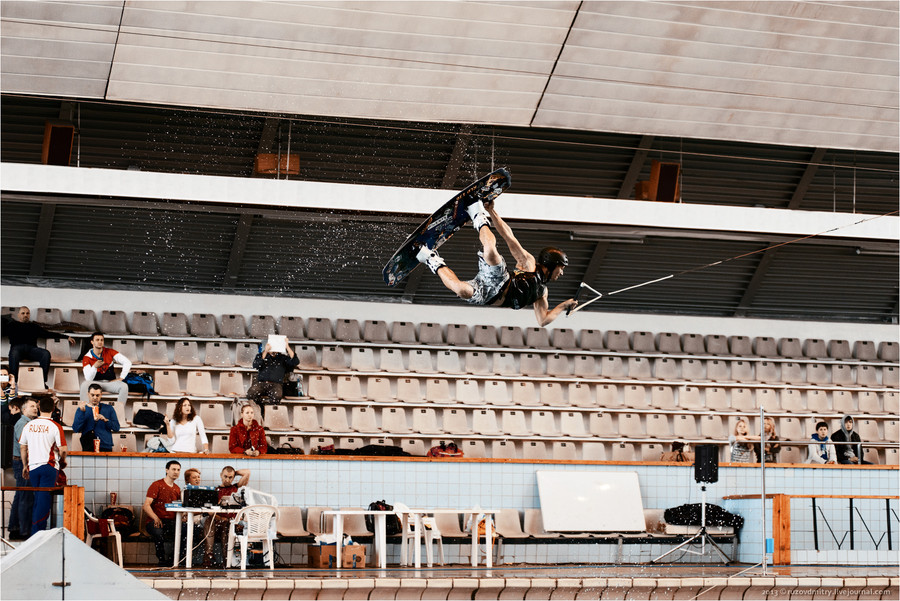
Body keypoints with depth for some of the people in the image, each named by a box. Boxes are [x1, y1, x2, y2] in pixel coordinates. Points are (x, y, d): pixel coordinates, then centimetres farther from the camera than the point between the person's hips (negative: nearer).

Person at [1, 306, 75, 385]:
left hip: (32, 348, 2)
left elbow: (48, 334, 28)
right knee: (14, 355, -41)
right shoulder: (12, 325, 25)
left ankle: (43, 381, -33)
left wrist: (66, 337, 22)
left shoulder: (34, 326, 30)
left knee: (46, 353, -30)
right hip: (17, 347, -2)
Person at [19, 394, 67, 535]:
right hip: (49, 466, -4)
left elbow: (22, 447, 12)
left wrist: (25, 465, 23)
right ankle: (37, 532, -7)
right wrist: (62, 461, 10)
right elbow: (62, 449, -11)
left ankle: (34, 531, 19)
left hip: (32, 467, 4)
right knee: (45, 499, -3)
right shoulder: (55, 427, -10)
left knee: (38, 498, 16)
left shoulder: (29, 425, 4)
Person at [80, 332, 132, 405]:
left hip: (110, 382, 1)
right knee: (85, 384, -33)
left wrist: (121, 378, -7)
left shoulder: (109, 352, 0)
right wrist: (95, 367, -28)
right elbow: (88, 379, -12)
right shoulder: (87, 358, -3)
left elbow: (127, 362, -2)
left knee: (124, 386, -30)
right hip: (95, 383, -1)